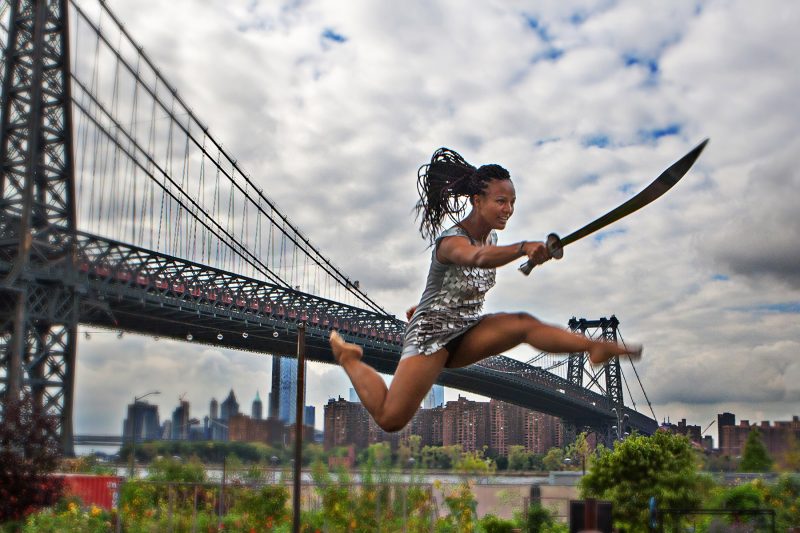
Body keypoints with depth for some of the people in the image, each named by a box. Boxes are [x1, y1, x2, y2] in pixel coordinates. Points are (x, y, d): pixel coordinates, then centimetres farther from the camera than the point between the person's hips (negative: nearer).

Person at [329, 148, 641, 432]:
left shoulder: (490, 237, 7)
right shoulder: (451, 242, -21)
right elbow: (477, 257, -46)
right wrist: (524, 248, -64)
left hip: (466, 331, 7)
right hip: (431, 331, -7)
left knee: (523, 325, -20)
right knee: (390, 419, -12)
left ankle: (595, 347, -37)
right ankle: (349, 358, 11)